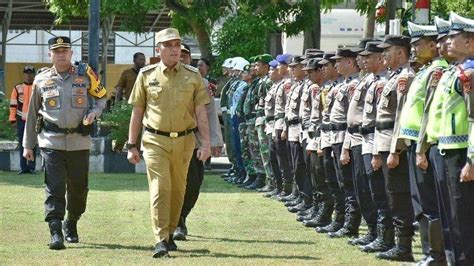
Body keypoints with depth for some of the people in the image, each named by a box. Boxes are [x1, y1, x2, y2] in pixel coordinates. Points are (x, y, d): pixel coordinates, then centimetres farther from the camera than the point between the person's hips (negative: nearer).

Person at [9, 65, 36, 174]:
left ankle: (31, 167, 3)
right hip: (21, 120, 2)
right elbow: (13, 104, 5)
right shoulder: (17, 88, 6)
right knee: (22, 145, 4)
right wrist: (12, 118, 0)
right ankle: (23, 167, 9)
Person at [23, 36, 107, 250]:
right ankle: (56, 233, -14)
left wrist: (94, 113, -5)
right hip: (51, 142, -1)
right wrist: (28, 144, 12)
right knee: (54, 188, -10)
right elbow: (32, 113, 12)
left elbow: (101, 97, 17)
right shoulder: (41, 80, 6)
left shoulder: (85, 75, 4)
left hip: (80, 142, 1)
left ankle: (71, 224, 31)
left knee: (79, 187, 8)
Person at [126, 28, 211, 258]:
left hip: (184, 141, 2)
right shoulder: (146, 75, 3)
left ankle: (170, 233, 27)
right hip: (155, 141, -2)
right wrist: (131, 145, 5)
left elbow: (200, 112, 3)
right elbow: (137, 112, 7)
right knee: (160, 189, -11)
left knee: (178, 190, 10)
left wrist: (206, 142, -5)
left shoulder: (193, 76, 5)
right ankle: (161, 240, -13)